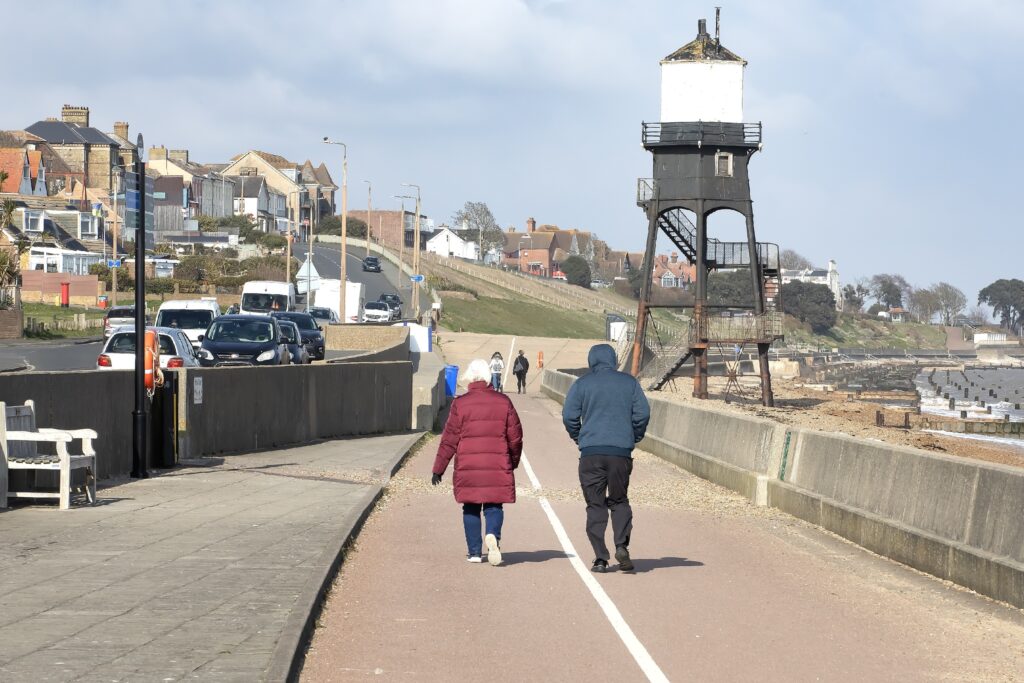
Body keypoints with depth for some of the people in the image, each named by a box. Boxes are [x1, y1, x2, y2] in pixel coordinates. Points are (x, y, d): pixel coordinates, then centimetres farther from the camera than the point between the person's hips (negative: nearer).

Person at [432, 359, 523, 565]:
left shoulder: (460, 404, -3)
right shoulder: (503, 402, 3)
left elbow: (449, 439, -2)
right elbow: (515, 436, 7)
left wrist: (438, 468, 4)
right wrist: (514, 461, 23)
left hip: (467, 468, -1)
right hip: (497, 468, 1)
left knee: (471, 508, 10)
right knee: (494, 506, 7)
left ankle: (474, 551, 9)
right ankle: (493, 534, -22)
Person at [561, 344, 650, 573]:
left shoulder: (582, 384, 3)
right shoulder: (629, 382, 7)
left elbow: (569, 416, -2)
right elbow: (643, 413, 3)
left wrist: (579, 438, 14)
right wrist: (634, 438, 17)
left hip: (591, 452, -1)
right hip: (621, 451, 1)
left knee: (595, 505, 5)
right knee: (619, 501, 15)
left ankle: (600, 557, -2)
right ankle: (621, 545, -7)